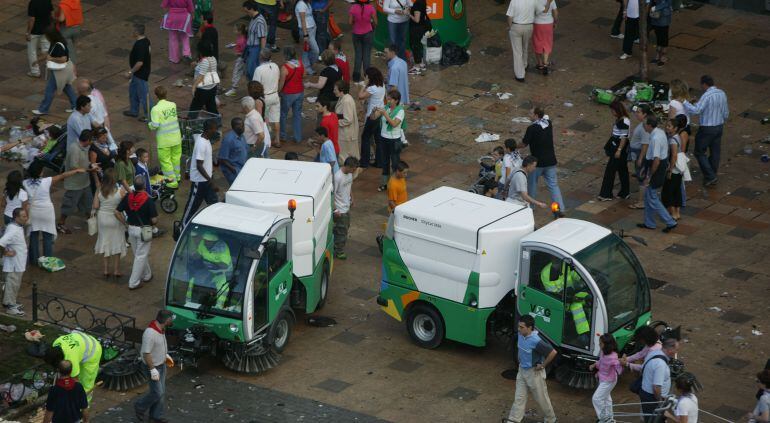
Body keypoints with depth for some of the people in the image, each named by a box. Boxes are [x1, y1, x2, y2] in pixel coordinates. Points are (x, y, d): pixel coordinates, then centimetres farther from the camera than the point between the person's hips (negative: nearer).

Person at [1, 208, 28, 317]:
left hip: (18, 263, 10)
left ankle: (11, 303, 34)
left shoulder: (17, 227, 3)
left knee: (15, 284, 21)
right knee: (12, 284, 3)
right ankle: (10, 307, 15)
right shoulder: (13, 231, -28)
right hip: (13, 264, -10)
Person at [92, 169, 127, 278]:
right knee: (116, 243, 13)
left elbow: (95, 206, -9)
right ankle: (116, 270, 20)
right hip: (115, 219, -2)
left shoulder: (99, 190, -12)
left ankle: (106, 270, 21)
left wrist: (93, 211, 12)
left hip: (102, 218, 2)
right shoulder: (120, 191, -20)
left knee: (104, 242, 16)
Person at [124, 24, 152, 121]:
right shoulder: (146, 40, 0)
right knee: (132, 89, 25)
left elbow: (139, 62, -32)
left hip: (140, 73, -10)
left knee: (143, 95, 3)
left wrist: (130, 72, -22)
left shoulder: (139, 46, -30)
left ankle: (149, 115, 14)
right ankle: (134, 111, 38)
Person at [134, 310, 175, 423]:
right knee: (157, 392, -1)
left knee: (161, 391, 15)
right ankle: (140, 407, 23)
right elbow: (146, 353, -28)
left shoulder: (161, 329, -4)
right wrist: (152, 369, -24)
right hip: (153, 366, -9)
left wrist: (166, 355, 21)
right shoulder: (150, 334, -33)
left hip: (162, 364, 9)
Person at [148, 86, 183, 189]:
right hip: (176, 137, 5)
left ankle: (172, 181, 9)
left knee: (165, 160, 7)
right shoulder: (173, 105, -4)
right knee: (176, 157, 22)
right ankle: (177, 176, 37)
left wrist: (149, 124, -2)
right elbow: (176, 118, 6)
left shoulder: (156, 109, -19)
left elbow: (155, 125, -22)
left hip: (164, 140, -5)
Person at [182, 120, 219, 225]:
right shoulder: (201, 144, -27)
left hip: (206, 179, 9)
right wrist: (211, 182, -28)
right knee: (193, 205, 5)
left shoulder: (206, 139, 1)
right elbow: (199, 166, -28)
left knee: (214, 203, 12)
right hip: (199, 180, -9)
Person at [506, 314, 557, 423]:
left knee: (541, 398, 10)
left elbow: (553, 352, -30)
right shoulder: (521, 335, -6)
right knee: (519, 397, 9)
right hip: (522, 370, 7)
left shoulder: (536, 341, -31)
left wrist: (543, 365, -20)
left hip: (534, 372, -7)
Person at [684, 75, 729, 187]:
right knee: (715, 151, 17)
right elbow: (726, 113, 10)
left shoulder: (707, 96, -24)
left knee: (700, 152, 6)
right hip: (719, 126, 8)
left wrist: (684, 102, -27)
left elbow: (696, 110, -33)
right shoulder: (722, 94, 2)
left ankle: (710, 176, 0)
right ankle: (712, 176, 28)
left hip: (707, 129, -8)